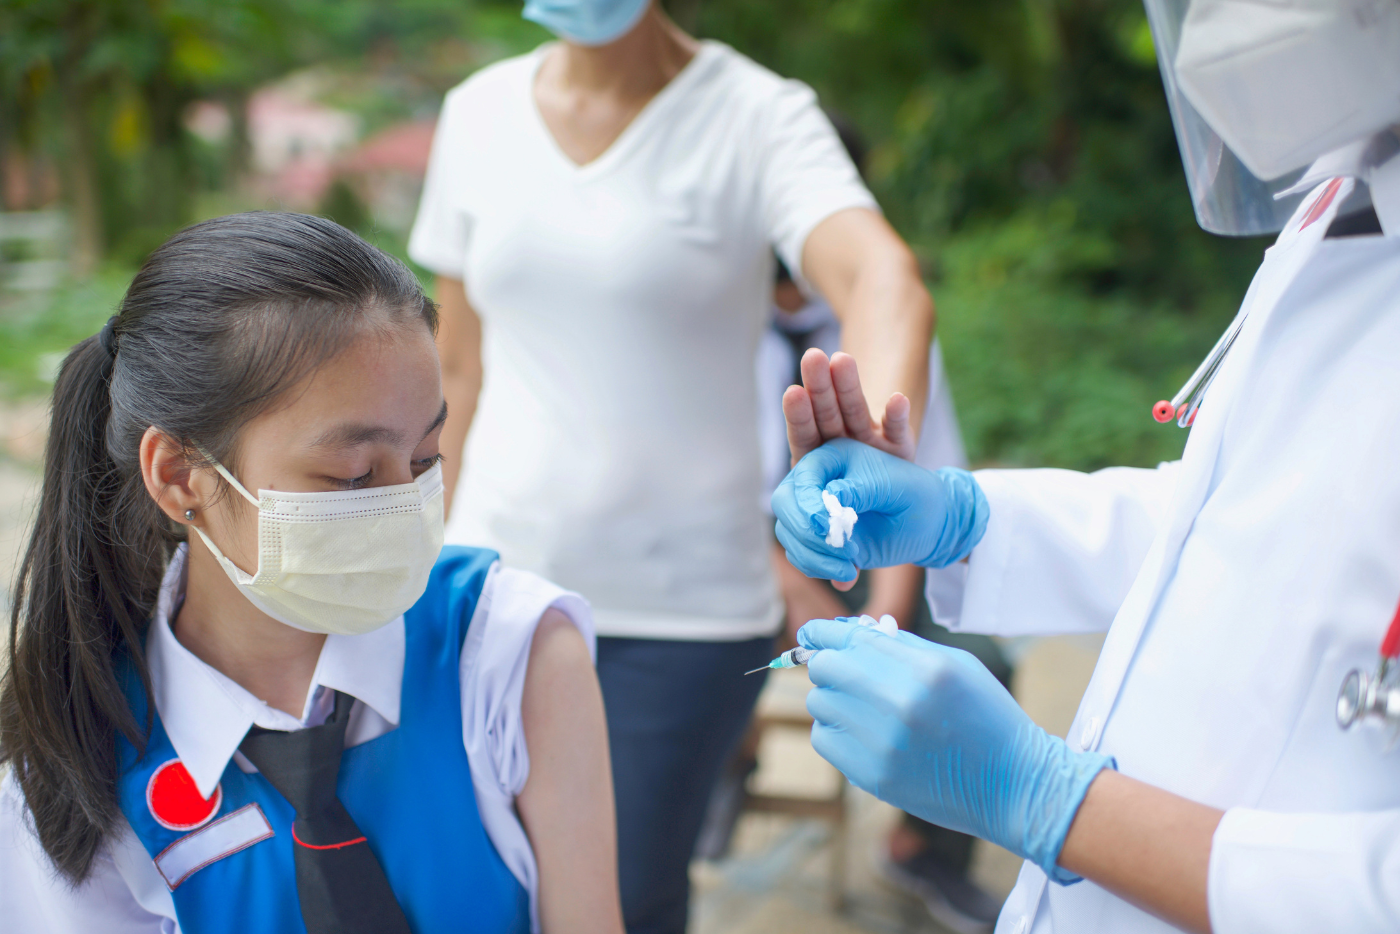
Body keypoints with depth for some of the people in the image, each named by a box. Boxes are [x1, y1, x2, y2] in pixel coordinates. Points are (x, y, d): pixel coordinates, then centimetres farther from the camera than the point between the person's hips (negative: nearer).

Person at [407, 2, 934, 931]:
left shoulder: (759, 118, -9)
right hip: (501, 584, 3)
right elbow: (460, 369, 9)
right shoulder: (481, 112, 4)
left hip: (685, 607, -3)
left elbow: (888, 283, -30)